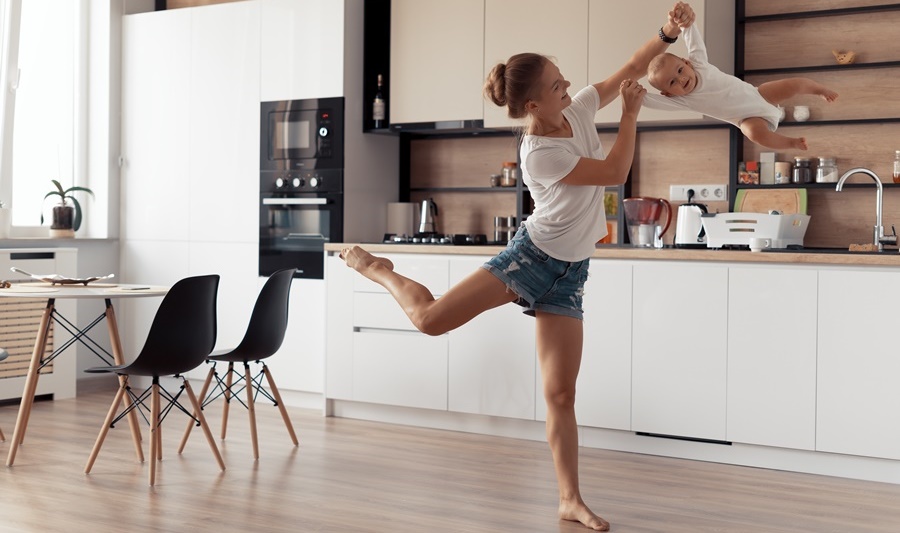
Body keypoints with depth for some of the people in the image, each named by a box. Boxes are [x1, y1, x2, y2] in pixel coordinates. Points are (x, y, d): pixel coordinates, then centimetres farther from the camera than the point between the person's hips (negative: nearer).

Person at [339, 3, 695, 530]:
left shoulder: (578, 111, -2)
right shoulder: (539, 153, -22)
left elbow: (630, 70, 6)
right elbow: (616, 173, -18)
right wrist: (632, 112, -12)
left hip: (570, 269, 5)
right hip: (533, 254, -5)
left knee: (561, 393, 4)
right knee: (432, 317, -15)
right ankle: (379, 268, 17)